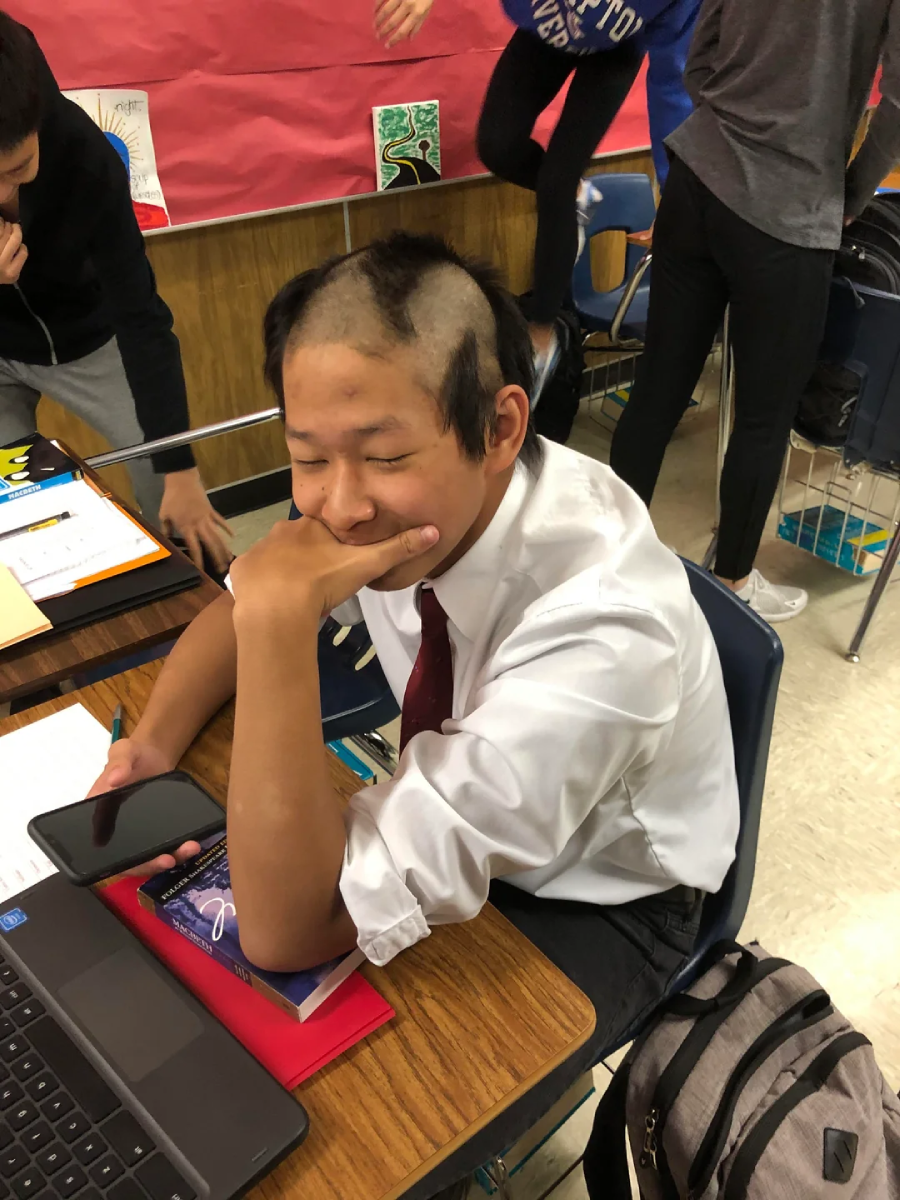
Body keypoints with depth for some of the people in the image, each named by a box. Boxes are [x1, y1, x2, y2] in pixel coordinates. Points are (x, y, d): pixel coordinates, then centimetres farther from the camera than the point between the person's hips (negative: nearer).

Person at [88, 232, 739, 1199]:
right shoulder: (385, 496, -22)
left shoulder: (602, 634, -40)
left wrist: (282, 620, -44)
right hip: (435, 814, 5)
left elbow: (288, 931, -37)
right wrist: (160, 735, -18)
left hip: (592, 902, -5)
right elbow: (246, 598, 0)